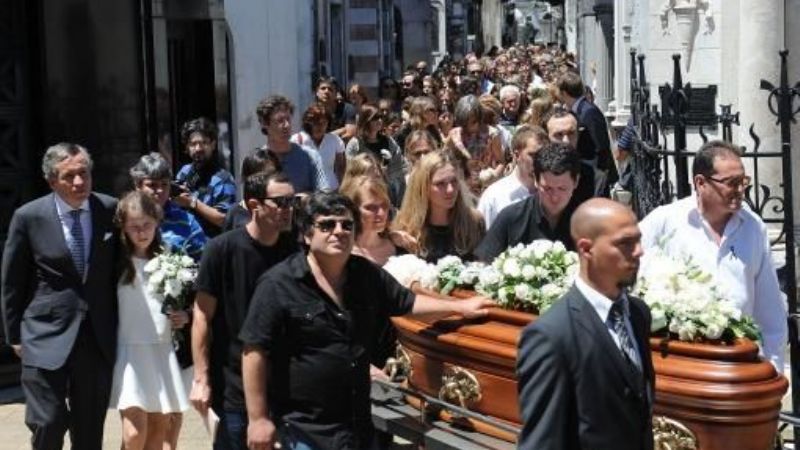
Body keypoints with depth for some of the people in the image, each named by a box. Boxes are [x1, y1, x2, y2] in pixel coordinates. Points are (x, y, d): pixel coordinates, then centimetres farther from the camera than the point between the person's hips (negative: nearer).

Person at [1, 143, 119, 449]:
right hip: (47, 336, -2)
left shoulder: (110, 210, -2)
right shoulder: (29, 217, -7)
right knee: (48, 423, -7)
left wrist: (121, 326, 10)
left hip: (98, 339, 2)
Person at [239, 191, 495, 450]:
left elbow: (408, 302, 20)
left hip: (358, 423, 6)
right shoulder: (279, 284, -13)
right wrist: (258, 418, -16)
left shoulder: (368, 275, 5)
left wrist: (460, 307, 13)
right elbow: (255, 352, -14)